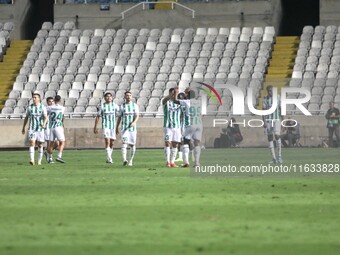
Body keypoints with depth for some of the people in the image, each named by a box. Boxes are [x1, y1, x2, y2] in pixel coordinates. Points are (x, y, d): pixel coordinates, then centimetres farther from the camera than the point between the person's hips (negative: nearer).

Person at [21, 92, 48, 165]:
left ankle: (39, 160, 23)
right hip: (31, 129, 0)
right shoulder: (29, 107, 3)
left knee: (40, 145, 7)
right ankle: (32, 160, -27)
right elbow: (26, 118, 13)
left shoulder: (43, 107, -3)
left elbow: (46, 117, -13)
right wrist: (23, 128, 16)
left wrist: (44, 124, -34)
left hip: (40, 128, 0)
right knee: (32, 143, -17)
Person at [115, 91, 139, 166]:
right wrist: (117, 128, 12)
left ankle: (130, 160, 21)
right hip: (124, 128, -1)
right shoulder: (122, 106, 5)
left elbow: (137, 116, -6)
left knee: (132, 144, 6)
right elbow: (119, 117, 12)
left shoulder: (135, 105, 4)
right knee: (124, 142, -19)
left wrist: (134, 122, -26)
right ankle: (124, 160, -32)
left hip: (133, 128, 1)